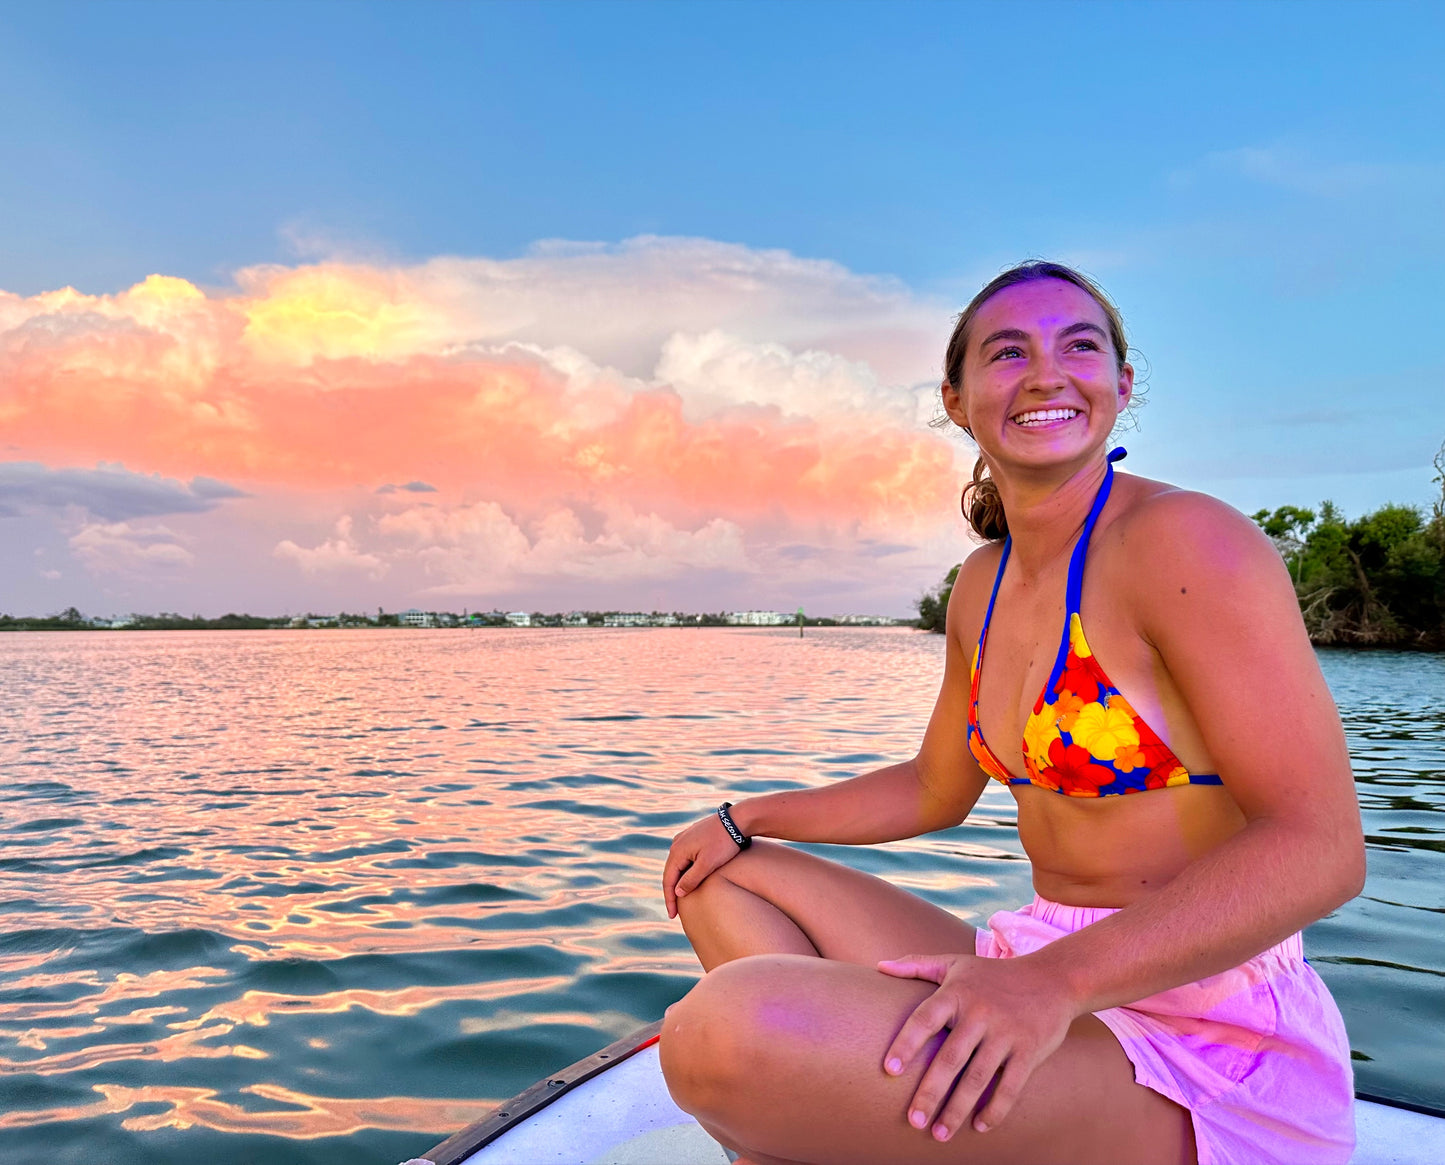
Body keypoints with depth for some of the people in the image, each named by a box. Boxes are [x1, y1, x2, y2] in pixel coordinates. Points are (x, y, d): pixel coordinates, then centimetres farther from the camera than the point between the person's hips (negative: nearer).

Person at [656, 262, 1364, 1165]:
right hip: (1045, 978, 8)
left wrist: (1052, 982, -30)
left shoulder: (1184, 541, -14)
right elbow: (934, 791, 20)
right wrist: (746, 818, 14)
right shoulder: (982, 585, 9)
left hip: (1202, 1053, -8)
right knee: (725, 884, 12)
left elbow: (1321, 846, -20)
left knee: (731, 1031, -31)